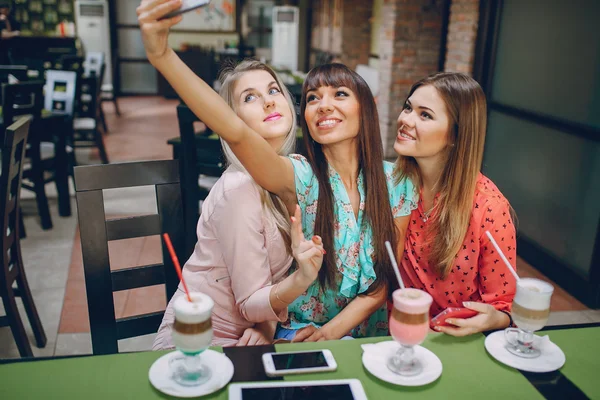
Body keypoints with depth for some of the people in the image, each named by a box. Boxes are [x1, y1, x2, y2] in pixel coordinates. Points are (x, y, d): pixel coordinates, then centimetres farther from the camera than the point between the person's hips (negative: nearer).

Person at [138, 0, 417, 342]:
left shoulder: (397, 182, -5)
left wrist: (333, 330, -13)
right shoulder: (301, 178, -13)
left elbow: (392, 272, -2)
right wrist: (161, 55, -42)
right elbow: (235, 132, -30)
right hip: (300, 330, -2)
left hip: (371, 332, 2)